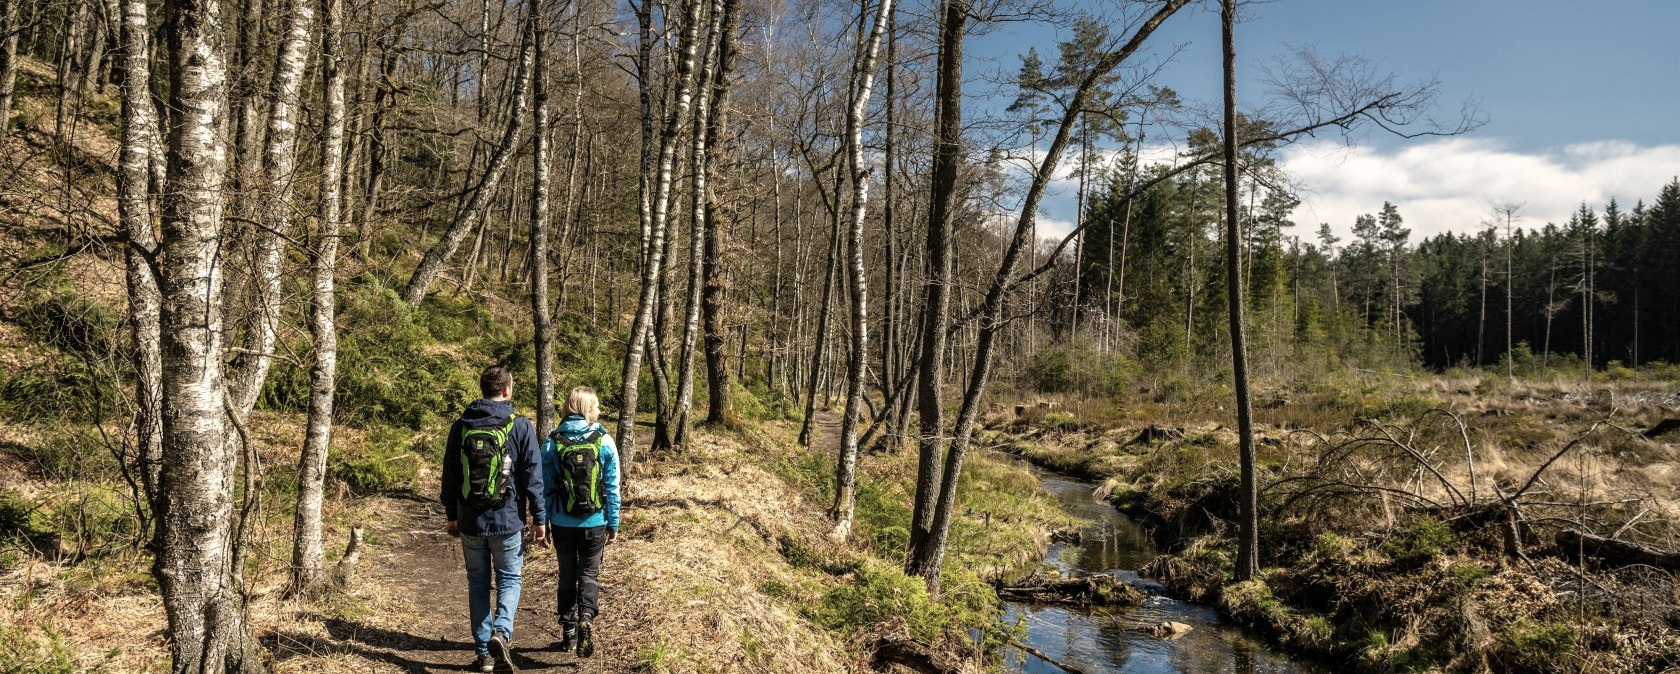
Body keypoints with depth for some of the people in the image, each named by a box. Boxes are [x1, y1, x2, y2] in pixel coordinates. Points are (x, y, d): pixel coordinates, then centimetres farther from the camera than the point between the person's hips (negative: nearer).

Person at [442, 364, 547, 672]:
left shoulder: (461, 427, 3)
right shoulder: (520, 427, -7)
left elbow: (449, 475, 9)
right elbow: (533, 476, -7)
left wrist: (452, 515, 19)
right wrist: (539, 518, -1)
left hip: (470, 522, 3)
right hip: (508, 520, -3)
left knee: (478, 583, 13)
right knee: (509, 579, 10)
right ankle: (501, 632, -14)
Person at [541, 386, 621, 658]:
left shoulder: (552, 443, -5)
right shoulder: (604, 442, -7)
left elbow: (545, 488, -1)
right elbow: (612, 487, -3)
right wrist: (613, 524, 5)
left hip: (563, 524, 1)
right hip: (595, 523, -1)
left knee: (567, 576, 16)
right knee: (589, 574, 12)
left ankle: (568, 632, 21)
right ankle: (586, 617, -12)